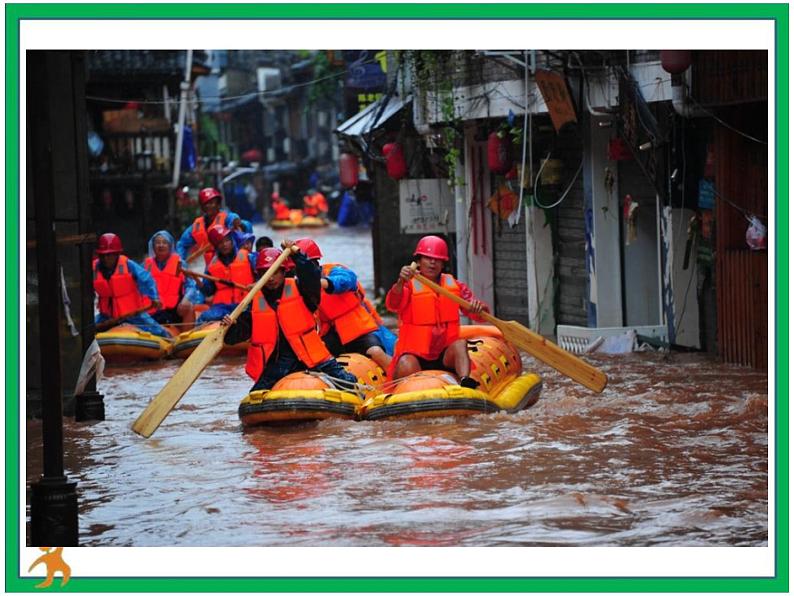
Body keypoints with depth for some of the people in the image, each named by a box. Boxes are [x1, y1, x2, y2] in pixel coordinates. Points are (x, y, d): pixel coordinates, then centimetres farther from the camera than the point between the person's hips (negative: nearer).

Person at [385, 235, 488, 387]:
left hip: (446, 357, 3)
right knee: (406, 368, -36)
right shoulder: (409, 285, 0)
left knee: (460, 344, -30)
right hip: (415, 356, -3)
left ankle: (465, 381, -50)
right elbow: (392, 304, -23)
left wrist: (479, 308, -20)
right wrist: (401, 282, -44)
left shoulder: (455, 286, 11)